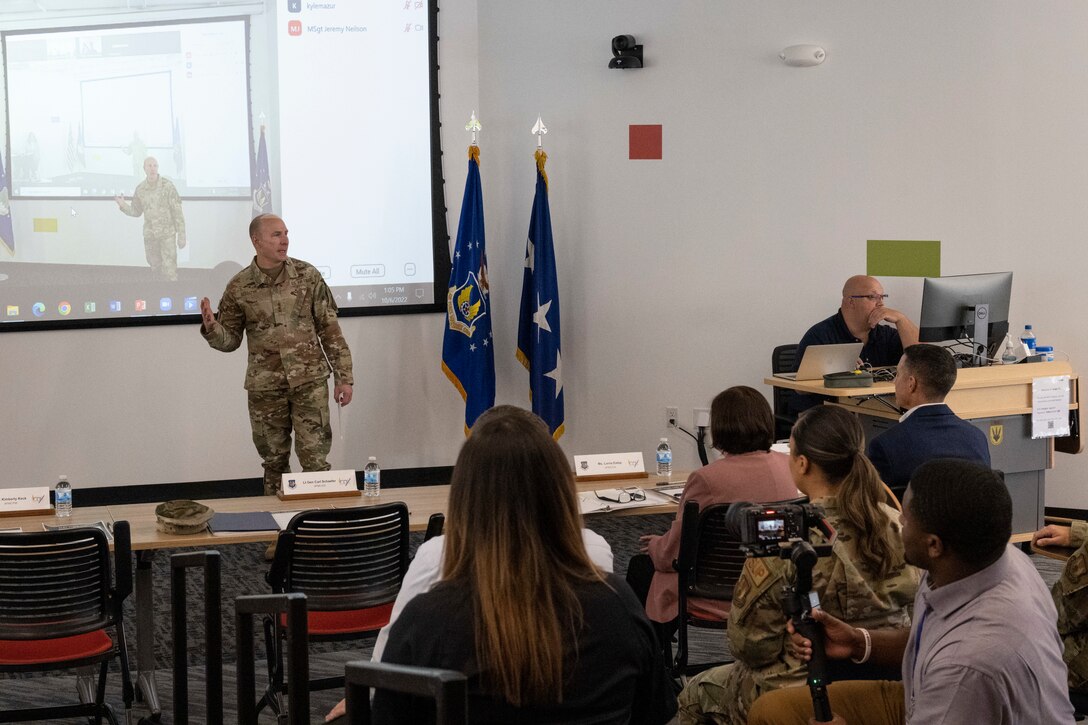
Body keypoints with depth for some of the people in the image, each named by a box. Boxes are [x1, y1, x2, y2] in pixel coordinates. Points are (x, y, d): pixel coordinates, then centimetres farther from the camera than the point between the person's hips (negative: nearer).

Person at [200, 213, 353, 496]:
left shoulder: (308, 276, -1)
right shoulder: (239, 287, -1)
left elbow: (330, 329, 2)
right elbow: (230, 340, 7)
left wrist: (344, 376, -1)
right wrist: (211, 327, -15)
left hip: (310, 381, -1)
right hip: (265, 387, 1)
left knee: (315, 459, -5)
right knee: (274, 461, 8)